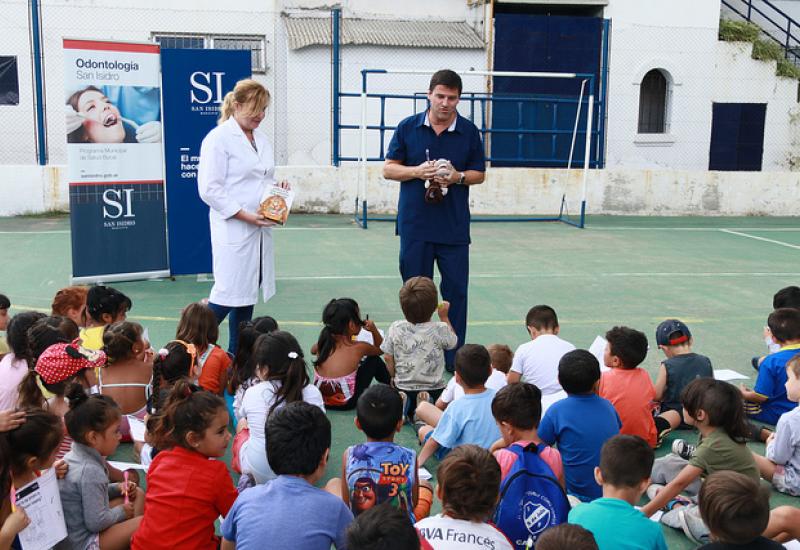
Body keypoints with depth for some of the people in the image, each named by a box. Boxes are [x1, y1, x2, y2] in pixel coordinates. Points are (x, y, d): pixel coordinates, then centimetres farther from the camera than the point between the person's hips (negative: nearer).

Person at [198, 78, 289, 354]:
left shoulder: (262, 138, 15)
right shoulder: (219, 138, -9)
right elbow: (210, 189, -14)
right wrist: (245, 215, -18)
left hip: (260, 228, 8)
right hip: (233, 227, -8)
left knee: (248, 292, 12)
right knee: (228, 291, -7)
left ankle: (237, 356, 22)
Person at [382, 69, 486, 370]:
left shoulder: (469, 131, 3)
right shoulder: (408, 127, 2)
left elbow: (479, 174, 8)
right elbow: (389, 169, 4)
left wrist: (458, 177, -13)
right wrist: (417, 171, -14)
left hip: (454, 226, 0)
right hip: (414, 224, 0)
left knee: (456, 290, 1)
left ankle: (454, 356, 12)